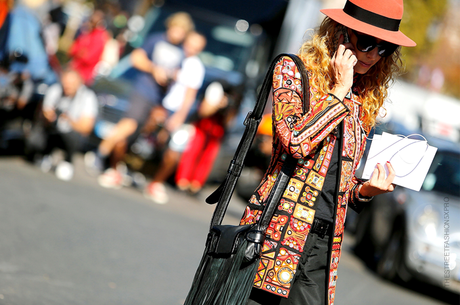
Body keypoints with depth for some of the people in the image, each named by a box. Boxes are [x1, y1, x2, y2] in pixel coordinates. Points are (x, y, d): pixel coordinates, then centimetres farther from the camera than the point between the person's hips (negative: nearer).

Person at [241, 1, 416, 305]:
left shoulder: (366, 100, 16)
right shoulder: (293, 70, 0)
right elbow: (295, 140, -17)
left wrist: (365, 190, 1)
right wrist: (339, 91, -9)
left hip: (324, 244, 5)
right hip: (280, 231, -5)